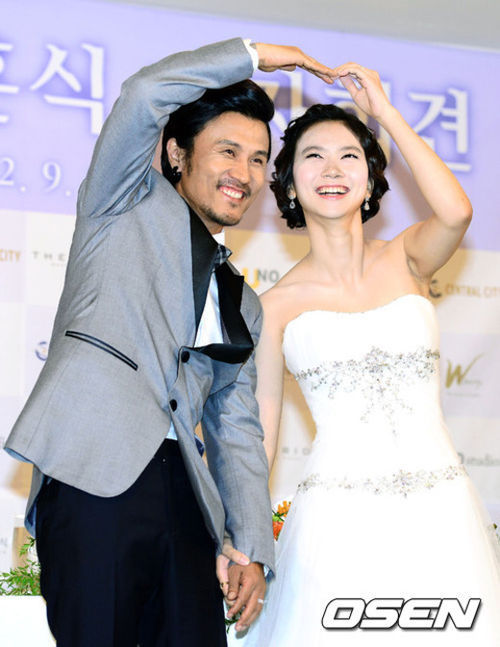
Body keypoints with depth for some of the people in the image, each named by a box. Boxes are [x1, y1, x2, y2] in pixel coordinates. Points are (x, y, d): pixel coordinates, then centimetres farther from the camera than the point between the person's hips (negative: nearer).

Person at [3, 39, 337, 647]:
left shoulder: (243, 303, 27)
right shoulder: (128, 204, 13)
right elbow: (144, 96, -5)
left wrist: (253, 549, 13)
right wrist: (251, 55, 7)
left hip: (182, 500, 6)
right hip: (93, 477, -5)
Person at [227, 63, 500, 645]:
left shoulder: (406, 259, 6)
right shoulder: (276, 306, 3)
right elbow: (257, 434, 6)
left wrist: (385, 111, -8)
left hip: (441, 513, 2)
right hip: (339, 524, -1)